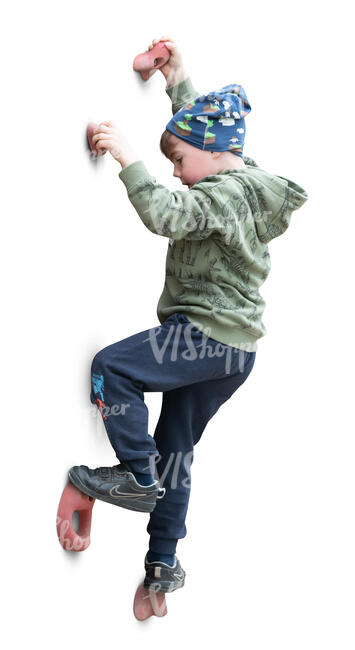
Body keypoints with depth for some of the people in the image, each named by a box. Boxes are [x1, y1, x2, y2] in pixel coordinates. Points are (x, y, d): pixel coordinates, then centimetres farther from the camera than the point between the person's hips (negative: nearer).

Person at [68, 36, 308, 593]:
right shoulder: (245, 182, 14)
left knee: (111, 367, -19)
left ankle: (138, 474, -13)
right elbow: (202, 126, 31)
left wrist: (127, 157, -28)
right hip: (235, 350, 10)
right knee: (176, 449, 14)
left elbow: (166, 214, -32)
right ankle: (162, 563, 17)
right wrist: (179, 81, 27)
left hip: (207, 334, -10)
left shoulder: (226, 194, -15)